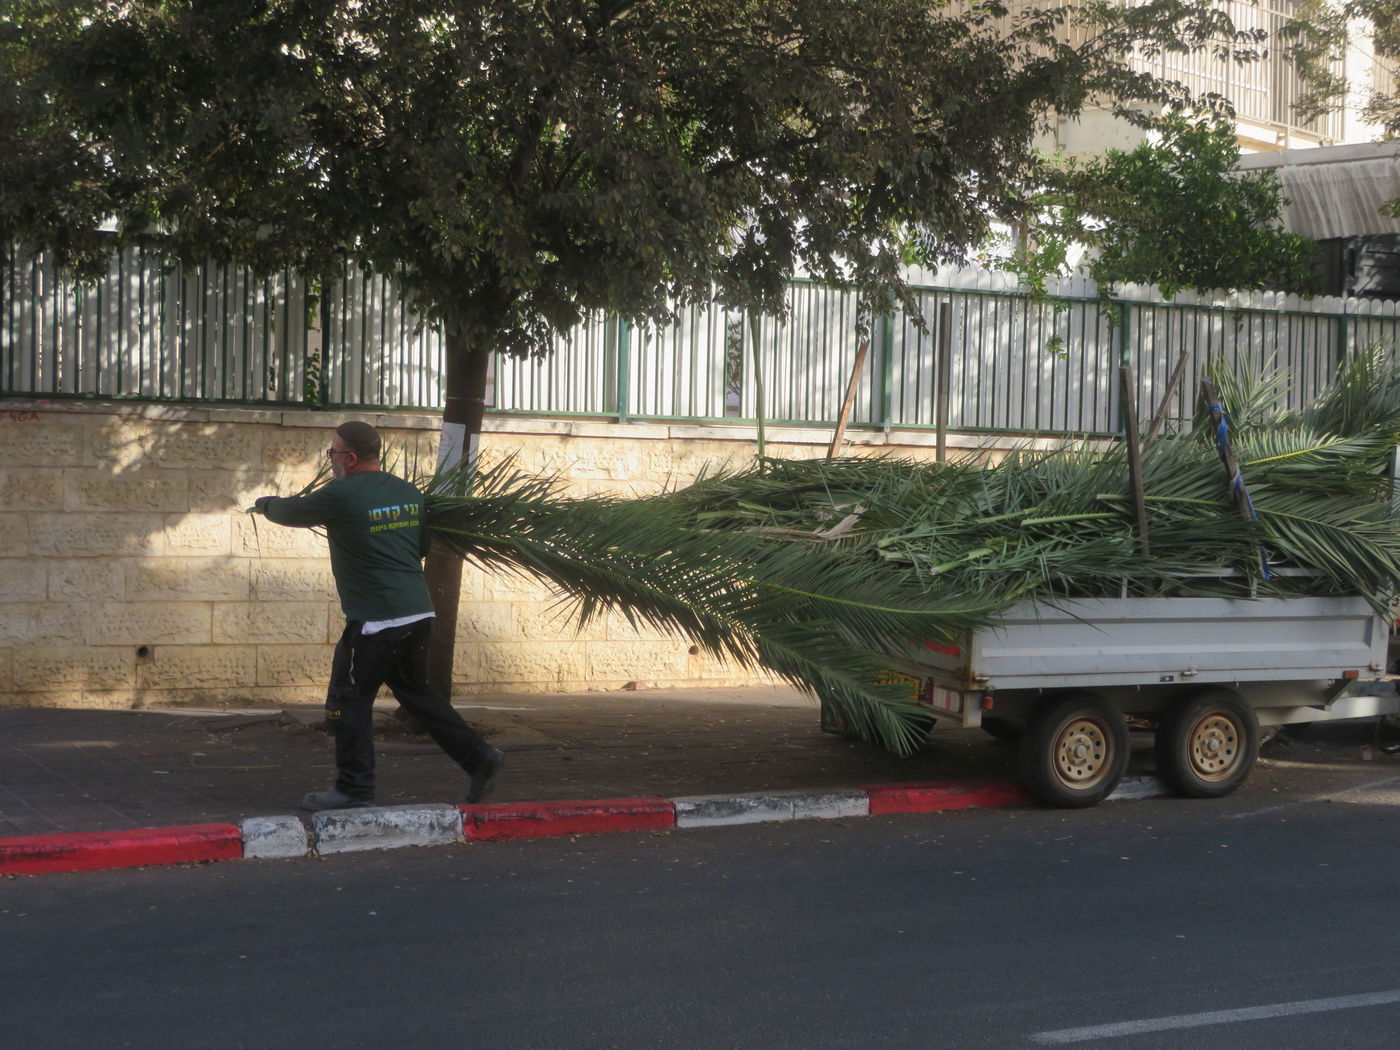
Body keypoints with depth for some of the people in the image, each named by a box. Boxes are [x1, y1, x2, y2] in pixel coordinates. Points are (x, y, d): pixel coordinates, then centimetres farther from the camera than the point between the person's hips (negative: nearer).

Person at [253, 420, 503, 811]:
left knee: (349, 699, 4)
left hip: (376, 620, -8)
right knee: (416, 691, 20)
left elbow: (291, 511, 4)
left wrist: (264, 504, 26)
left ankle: (354, 789, 7)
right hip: (419, 613, 8)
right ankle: (479, 757, 17)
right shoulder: (409, 492, 10)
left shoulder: (341, 495, -11)